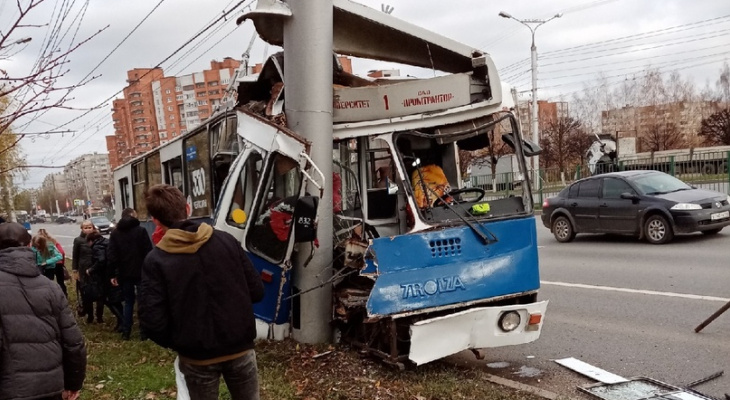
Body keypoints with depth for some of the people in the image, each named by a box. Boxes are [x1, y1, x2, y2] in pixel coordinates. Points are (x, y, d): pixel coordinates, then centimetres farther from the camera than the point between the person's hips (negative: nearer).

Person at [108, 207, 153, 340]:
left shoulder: (114, 233, 5)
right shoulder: (141, 230, -9)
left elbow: (112, 256, 2)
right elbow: (148, 252, -11)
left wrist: (113, 274, 5)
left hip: (124, 274, 4)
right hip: (141, 272, -4)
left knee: (128, 302, 15)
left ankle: (125, 332, 13)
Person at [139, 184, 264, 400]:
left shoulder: (155, 261, -12)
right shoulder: (227, 240, -6)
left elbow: (153, 321, -15)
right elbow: (257, 291, -3)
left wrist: (175, 343, 4)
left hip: (197, 357, -1)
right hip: (240, 348, 2)